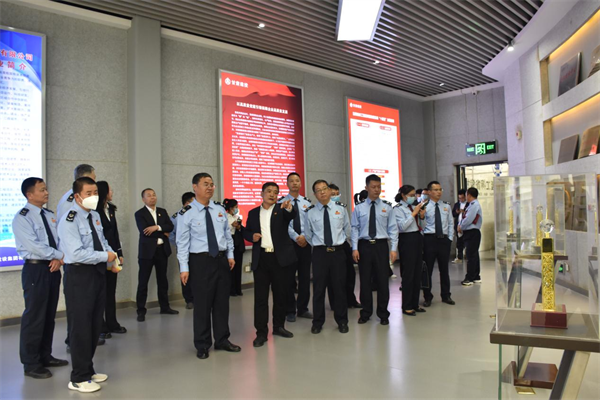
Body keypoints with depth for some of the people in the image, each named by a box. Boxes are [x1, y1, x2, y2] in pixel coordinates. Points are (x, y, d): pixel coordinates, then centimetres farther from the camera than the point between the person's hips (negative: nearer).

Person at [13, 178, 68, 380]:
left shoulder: (50, 215, 12)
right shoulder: (22, 218, -9)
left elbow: (59, 240, 7)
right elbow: (34, 246, -18)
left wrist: (58, 259, -10)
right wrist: (60, 255, -15)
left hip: (52, 268, 7)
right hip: (35, 270, -7)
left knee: (49, 315, 14)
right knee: (34, 317, 0)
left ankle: (45, 356, 28)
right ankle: (31, 364, 13)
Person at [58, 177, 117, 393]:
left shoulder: (95, 216, 10)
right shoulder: (69, 220, -17)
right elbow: (76, 254, -26)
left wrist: (112, 256, -2)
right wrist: (105, 256, -19)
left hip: (98, 273, 8)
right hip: (80, 275, -8)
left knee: (95, 325, 17)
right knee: (81, 326, 0)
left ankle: (88, 370, 33)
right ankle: (79, 378, 15)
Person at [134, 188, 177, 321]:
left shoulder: (162, 211, 11)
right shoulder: (139, 213, -3)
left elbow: (170, 226, -1)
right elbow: (144, 232, -17)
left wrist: (157, 227, -17)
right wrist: (162, 232, -11)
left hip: (162, 250, 5)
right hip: (147, 251, -4)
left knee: (162, 280, 14)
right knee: (143, 282, 1)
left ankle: (165, 307, 25)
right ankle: (141, 311, 9)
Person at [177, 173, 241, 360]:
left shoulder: (220, 209, 7)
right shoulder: (186, 213, -8)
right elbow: (182, 242, -9)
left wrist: (230, 255, 7)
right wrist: (184, 267, -12)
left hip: (222, 260, 5)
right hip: (200, 261, -5)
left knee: (222, 301, 13)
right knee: (202, 303, 4)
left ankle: (222, 340, 28)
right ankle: (202, 345, 21)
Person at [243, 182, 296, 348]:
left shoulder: (282, 209, 5)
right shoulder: (253, 213, 11)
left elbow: (292, 215, -16)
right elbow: (246, 231, 16)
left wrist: (289, 208, -39)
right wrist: (251, 236, -6)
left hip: (280, 257, -1)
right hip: (260, 258, 1)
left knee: (280, 294, 9)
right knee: (260, 296, 1)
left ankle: (279, 326, 25)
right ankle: (261, 332, 7)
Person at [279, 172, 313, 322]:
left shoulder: (307, 202, 10)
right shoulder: (281, 202, 0)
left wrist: (304, 236, -15)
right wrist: (296, 237, -17)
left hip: (306, 242, 3)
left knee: (305, 277, 9)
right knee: (289, 278, 3)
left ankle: (303, 309, 22)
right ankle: (290, 311, 15)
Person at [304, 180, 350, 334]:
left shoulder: (341, 208, 2)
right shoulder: (310, 212, -2)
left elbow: (347, 229, 15)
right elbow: (308, 234, 10)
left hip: (338, 252, 1)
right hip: (319, 252, -1)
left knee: (339, 287, 8)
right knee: (319, 288, 5)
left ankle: (342, 321, 23)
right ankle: (318, 322, 20)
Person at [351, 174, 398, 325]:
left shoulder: (387, 207, 2)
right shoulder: (359, 207, 2)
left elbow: (393, 228, 1)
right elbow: (355, 228, 2)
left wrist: (394, 248, -6)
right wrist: (354, 248, -6)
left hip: (381, 246, 0)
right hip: (364, 246, 0)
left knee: (383, 280, 6)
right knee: (365, 280, 8)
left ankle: (383, 314, 21)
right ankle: (365, 313, 23)